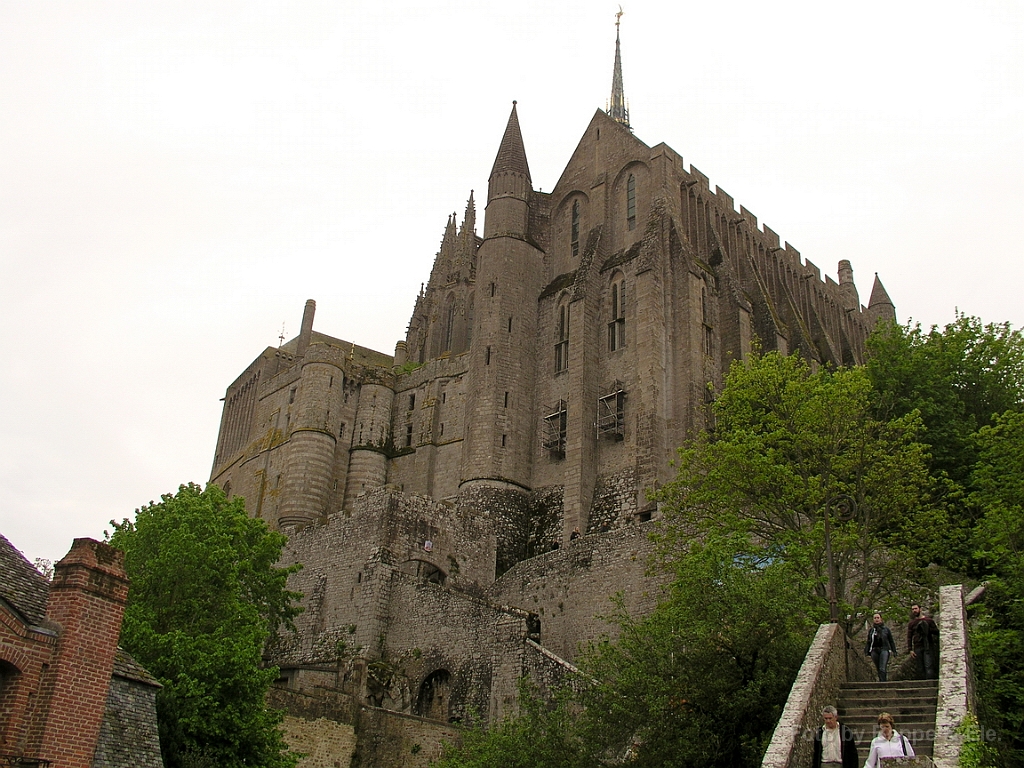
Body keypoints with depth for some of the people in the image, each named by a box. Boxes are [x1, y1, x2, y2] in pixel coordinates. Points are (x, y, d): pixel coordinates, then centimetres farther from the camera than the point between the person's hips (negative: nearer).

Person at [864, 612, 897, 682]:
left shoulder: (886, 629, 9)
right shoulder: (871, 630, 15)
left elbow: (891, 641, 12)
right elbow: (868, 642, 18)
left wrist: (893, 651, 5)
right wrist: (866, 651, 10)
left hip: (884, 649, -3)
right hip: (874, 651, 3)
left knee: (882, 668, -16)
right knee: (878, 669, 4)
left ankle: (882, 682, -23)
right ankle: (881, 680, 12)